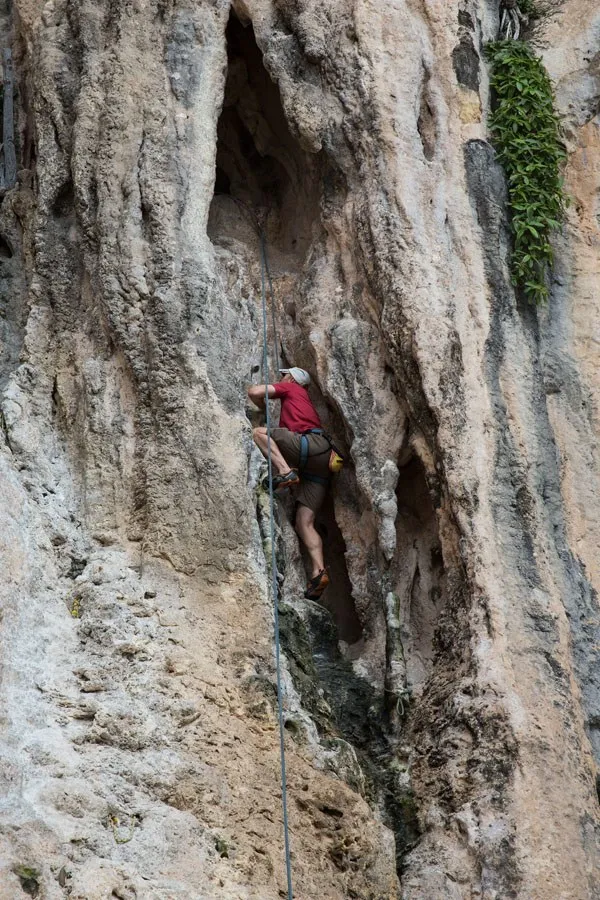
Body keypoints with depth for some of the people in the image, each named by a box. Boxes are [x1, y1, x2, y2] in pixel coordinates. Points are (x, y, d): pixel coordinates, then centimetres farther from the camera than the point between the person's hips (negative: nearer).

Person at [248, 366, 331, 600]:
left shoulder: (291, 389, 16)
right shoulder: (305, 401, 38)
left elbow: (254, 391, 7)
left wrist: (264, 409, 25)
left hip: (312, 443, -8)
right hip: (318, 466, 8)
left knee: (259, 432, -9)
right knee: (304, 523, -2)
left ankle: (285, 471, -26)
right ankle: (318, 572, -19)